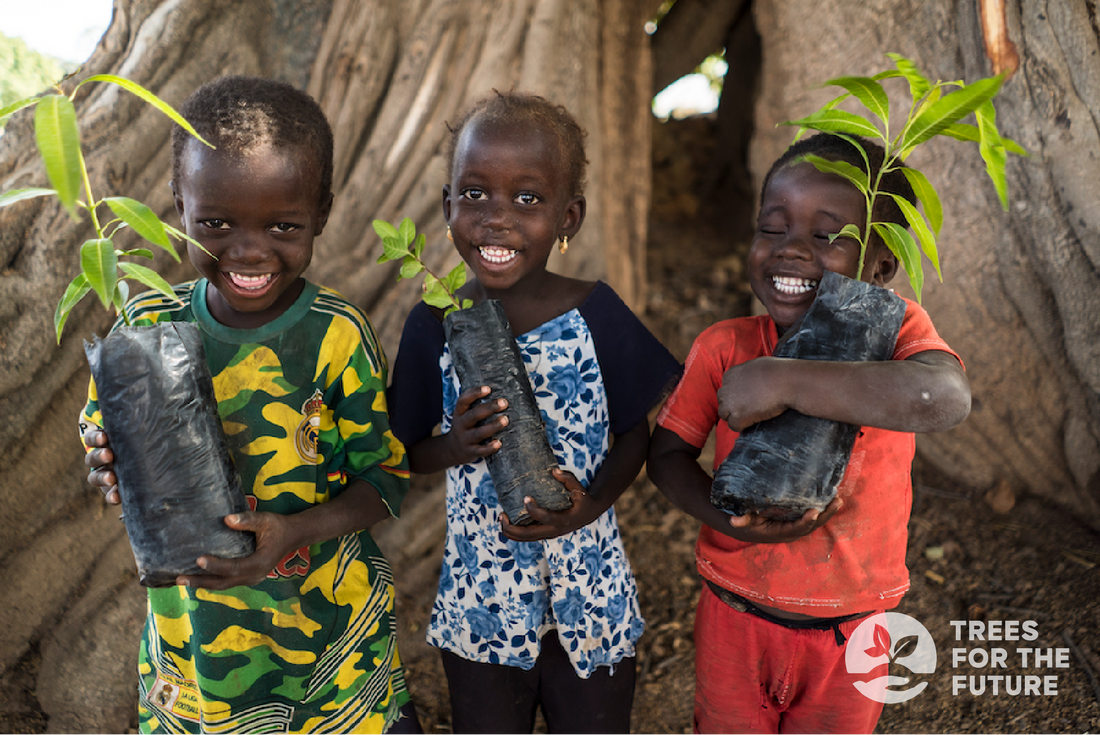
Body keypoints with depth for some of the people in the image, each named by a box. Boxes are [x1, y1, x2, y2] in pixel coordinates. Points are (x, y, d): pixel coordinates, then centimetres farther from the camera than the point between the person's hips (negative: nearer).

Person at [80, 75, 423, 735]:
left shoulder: (337, 338, -16)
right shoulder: (145, 326, -8)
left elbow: (386, 476, -10)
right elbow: (103, 444, 4)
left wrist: (298, 531, -26)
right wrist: (112, 472, -19)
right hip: (189, 625, 3)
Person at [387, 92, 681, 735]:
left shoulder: (596, 314, -14)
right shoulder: (434, 325, -12)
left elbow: (634, 432, -3)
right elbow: (404, 453, -1)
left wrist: (592, 505, -20)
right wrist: (455, 448, -22)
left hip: (590, 594, 0)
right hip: (481, 602, 1)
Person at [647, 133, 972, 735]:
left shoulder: (896, 330, -15)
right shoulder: (722, 347, -10)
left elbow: (943, 399, -37)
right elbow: (667, 452, -5)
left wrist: (782, 379, -40)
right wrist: (731, 519, -24)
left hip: (849, 634, -1)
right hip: (734, 618, 1)